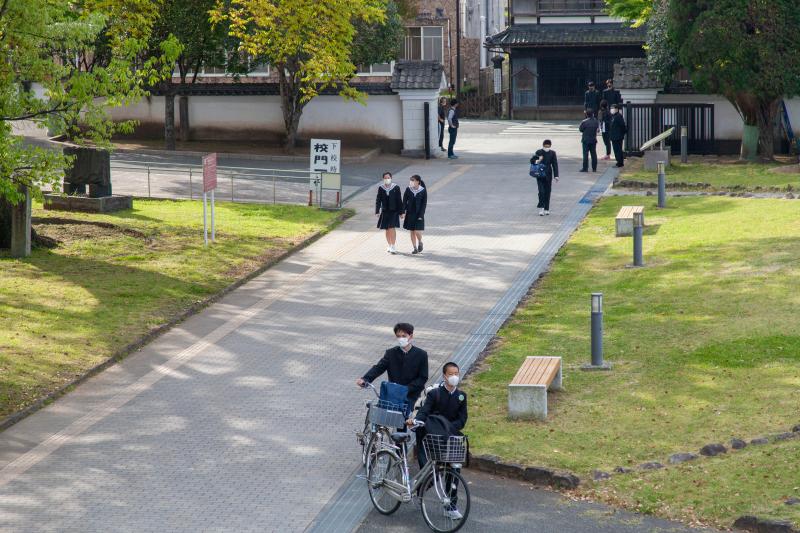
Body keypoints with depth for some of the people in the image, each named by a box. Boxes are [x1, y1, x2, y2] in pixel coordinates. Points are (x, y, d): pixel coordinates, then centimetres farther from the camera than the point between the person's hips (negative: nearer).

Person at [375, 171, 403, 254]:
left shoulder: (396, 187, -4)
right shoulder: (380, 188, 0)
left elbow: (399, 200, -1)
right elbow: (378, 200, 3)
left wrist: (400, 212, -1)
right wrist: (377, 211, -3)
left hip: (393, 211, -2)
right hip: (384, 211, 2)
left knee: (392, 228, -11)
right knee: (387, 229, 10)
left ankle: (393, 246, -8)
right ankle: (389, 245, 22)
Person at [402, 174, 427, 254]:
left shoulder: (423, 191, -8)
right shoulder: (408, 189, -3)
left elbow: (424, 204, -6)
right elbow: (404, 201, 1)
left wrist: (421, 215, -12)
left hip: (418, 214, -3)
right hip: (410, 213, 3)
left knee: (417, 231, -10)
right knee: (412, 232, 6)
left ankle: (420, 242, 20)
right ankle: (415, 248, 16)